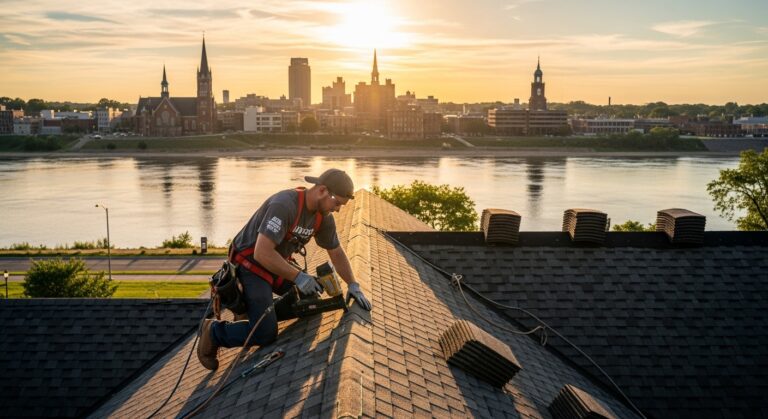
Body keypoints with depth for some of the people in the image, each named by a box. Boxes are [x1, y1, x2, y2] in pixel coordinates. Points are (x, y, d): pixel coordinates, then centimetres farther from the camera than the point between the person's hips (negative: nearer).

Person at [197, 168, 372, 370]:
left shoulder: (324, 216, -5)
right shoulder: (284, 205, -31)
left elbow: (336, 253, 8)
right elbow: (262, 253, -37)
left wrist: (353, 285, 0)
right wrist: (298, 276, -32)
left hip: (277, 263, 9)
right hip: (250, 265, -8)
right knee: (265, 334, -16)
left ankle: (264, 314, 15)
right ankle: (214, 331, 7)